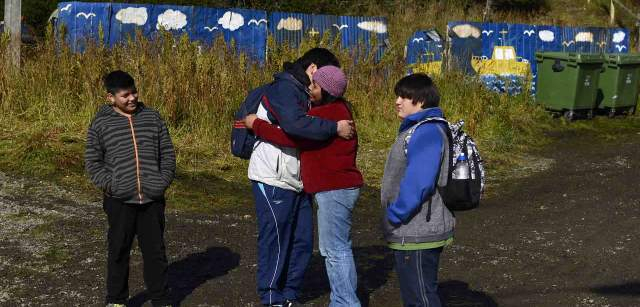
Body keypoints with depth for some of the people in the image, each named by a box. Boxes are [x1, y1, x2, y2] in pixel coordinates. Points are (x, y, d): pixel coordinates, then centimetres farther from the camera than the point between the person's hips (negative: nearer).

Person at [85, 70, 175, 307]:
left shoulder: (152, 117, 7)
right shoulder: (101, 124, 1)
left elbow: (167, 153, 11)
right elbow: (93, 162, 3)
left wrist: (164, 180, -2)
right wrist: (110, 185, -10)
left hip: (153, 199, 2)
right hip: (120, 201, -2)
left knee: (156, 251, 9)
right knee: (119, 252, 8)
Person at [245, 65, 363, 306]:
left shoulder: (326, 114, -20)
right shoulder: (337, 109, 14)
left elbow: (290, 137, -23)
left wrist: (256, 124, -13)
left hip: (334, 190, -11)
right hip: (340, 187, 11)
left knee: (335, 250, -6)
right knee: (340, 248, 15)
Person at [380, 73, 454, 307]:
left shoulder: (427, 132, -20)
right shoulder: (417, 129, 14)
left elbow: (418, 184, -27)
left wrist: (394, 216, -17)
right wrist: (395, 219, 15)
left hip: (417, 235, -10)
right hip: (411, 233, 10)